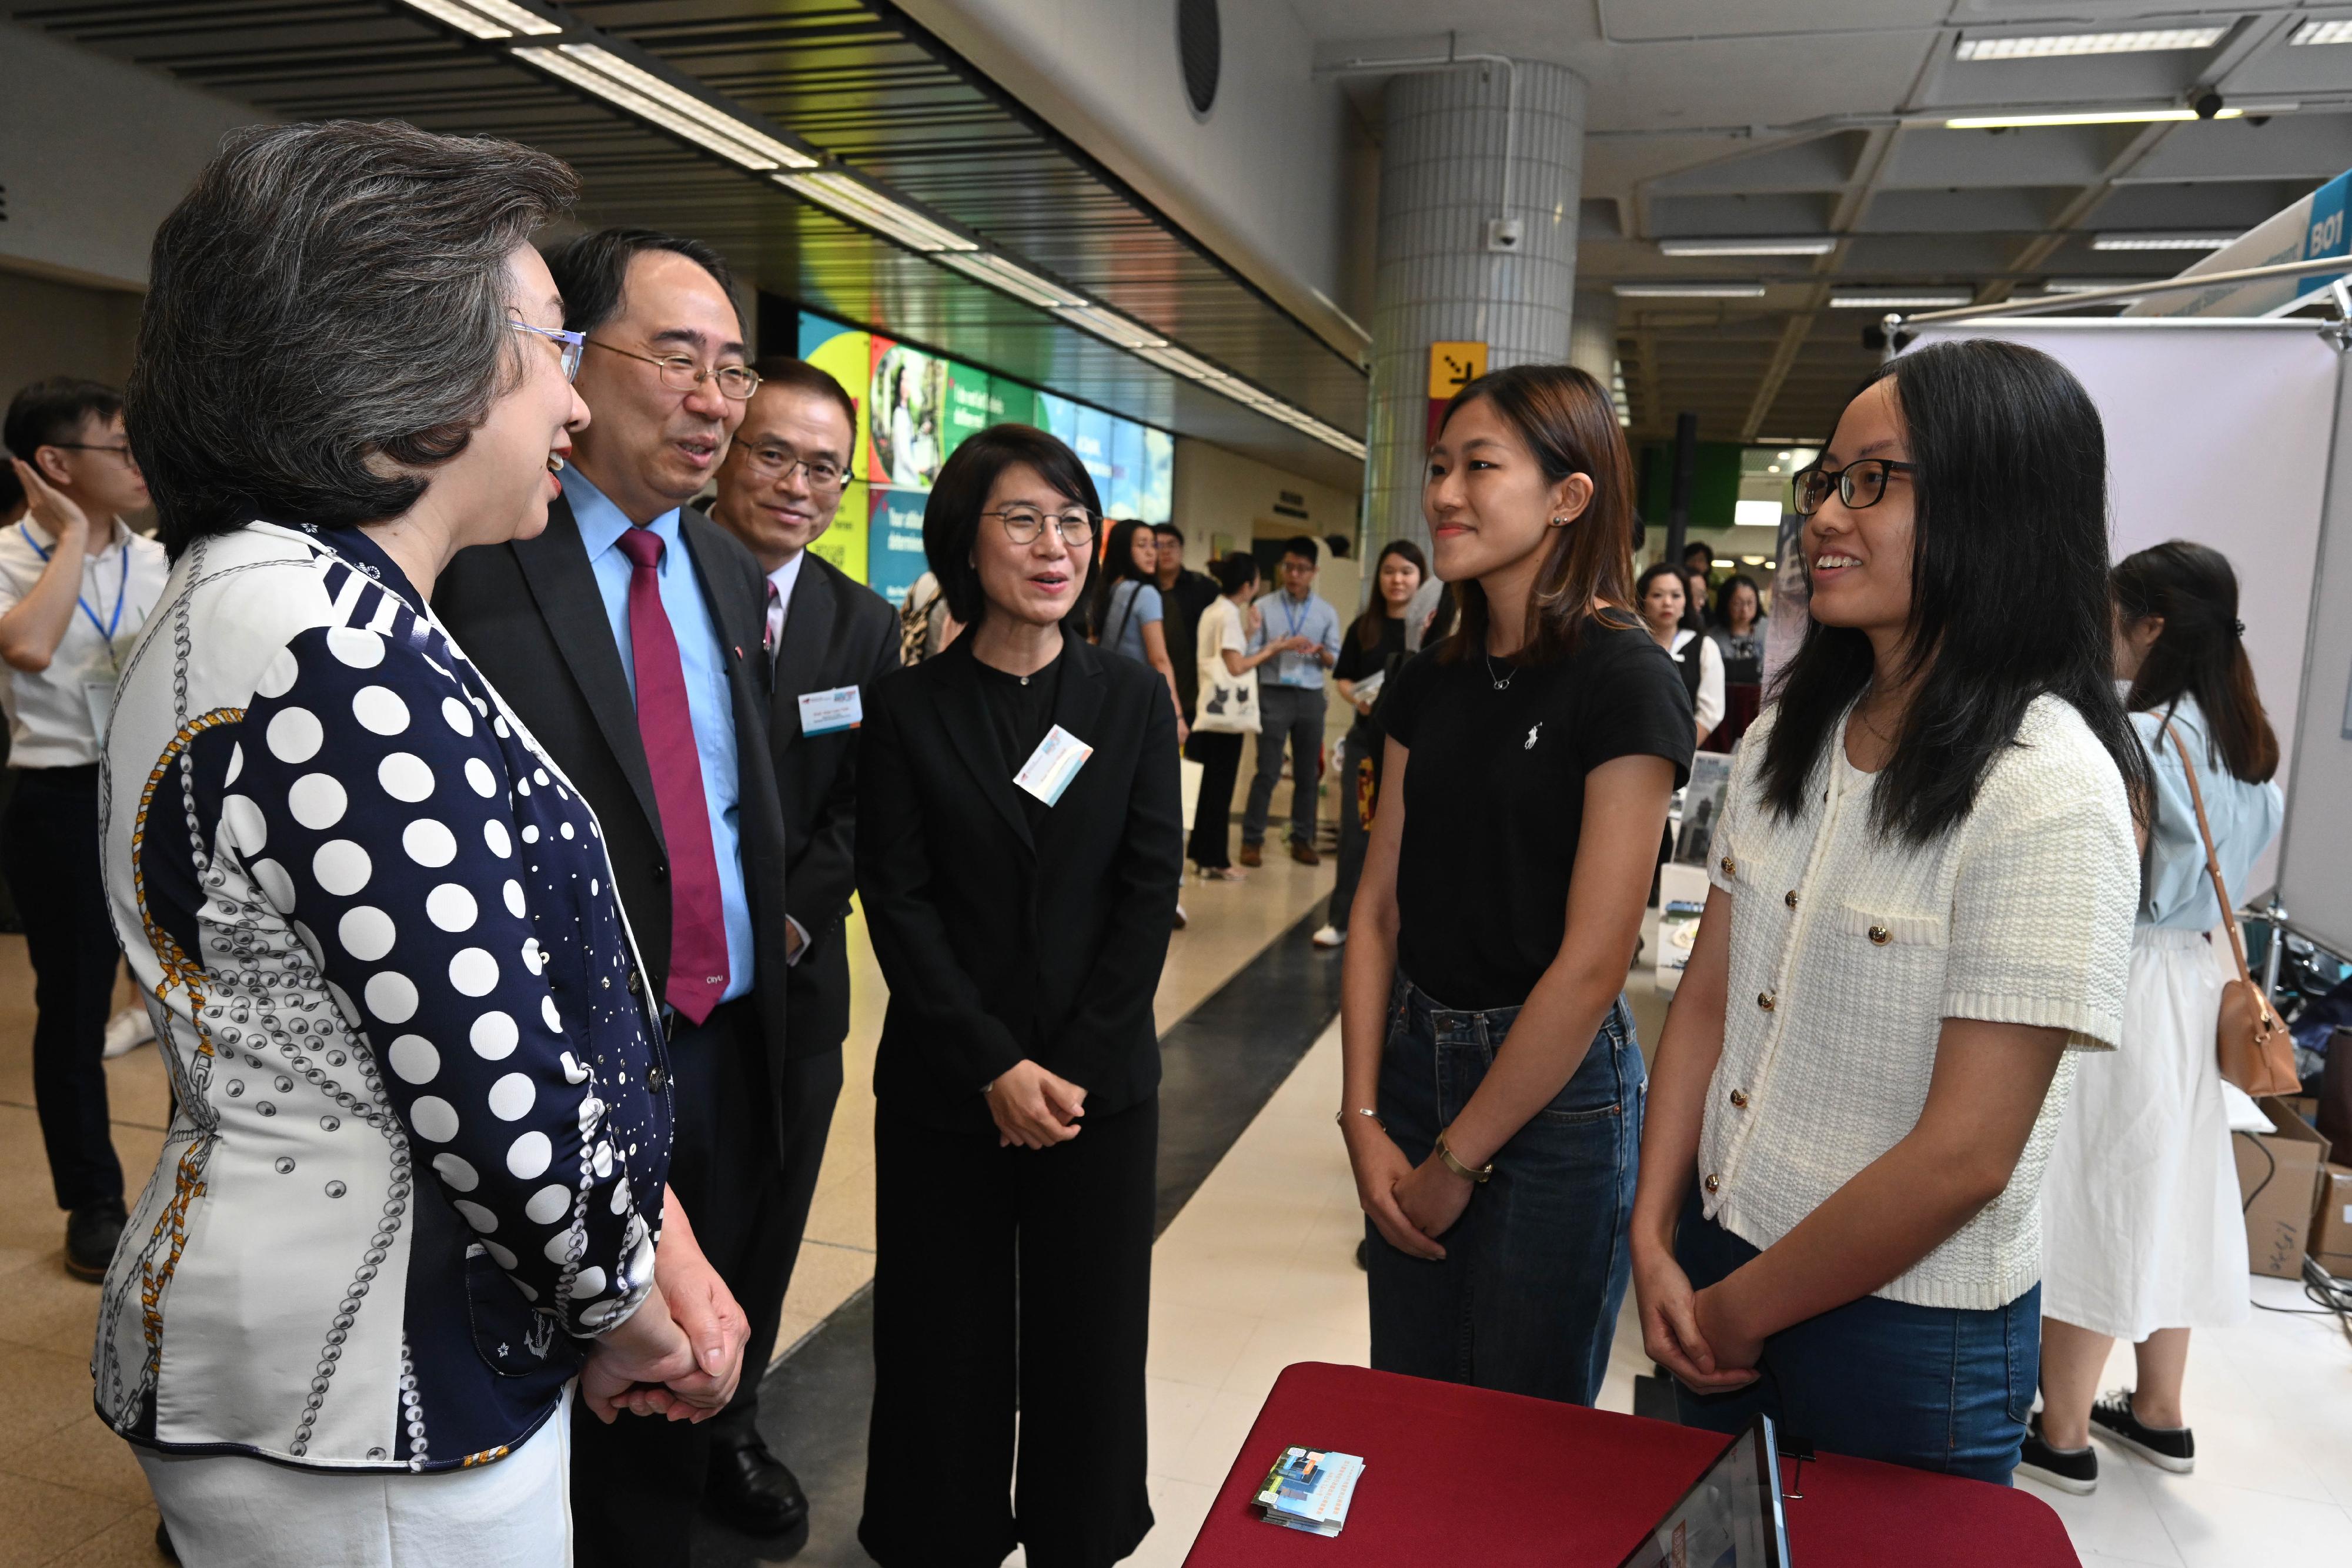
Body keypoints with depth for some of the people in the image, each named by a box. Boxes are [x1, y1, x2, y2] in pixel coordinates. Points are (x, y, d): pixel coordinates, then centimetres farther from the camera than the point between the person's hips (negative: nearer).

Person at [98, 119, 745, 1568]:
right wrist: (626, 1311, -8)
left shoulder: (290, 608, 7)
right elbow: (494, 1089, -26)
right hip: (368, 1408, -9)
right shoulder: (336, 648, -26)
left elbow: (520, 984, 6)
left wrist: (653, 1232, 2)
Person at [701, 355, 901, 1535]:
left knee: (763, 1226, 16)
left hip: (789, 982, 3)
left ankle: (726, 1429, 35)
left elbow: (860, 808, 3)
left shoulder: (867, 626, 5)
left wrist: (787, 921, -9)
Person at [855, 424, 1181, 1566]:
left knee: (1087, 1341, 11)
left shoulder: (1133, 698, 2)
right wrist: (997, 1067, -13)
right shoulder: (906, 709, -2)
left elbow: (1151, 887, -2)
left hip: (1101, 1082, 1)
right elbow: (898, 903, -6)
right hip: (944, 1086, -1)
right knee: (946, 1345, 10)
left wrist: (1073, 1065, -9)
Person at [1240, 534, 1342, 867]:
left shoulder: (1327, 612, 9)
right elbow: (1250, 653, -3)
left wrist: (1320, 651, -14)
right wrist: (1282, 646, -17)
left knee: (1307, 773, 7)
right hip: (1274, 694, -2)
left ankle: (1302, 840, 16)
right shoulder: (1265, 607, 3)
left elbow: (1335, 660, 7)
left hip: (1311, 697, 3)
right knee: (1268, 771, -3)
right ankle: (1252, 840, 4)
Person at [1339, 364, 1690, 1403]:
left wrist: (1456, 1160, -12)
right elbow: (1380, 906, 4)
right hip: (1413, 1060, 6)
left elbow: (1591, 962, -18)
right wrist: (1364, 1120, -3)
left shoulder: (1624, 684, -15)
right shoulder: (1431, 684, 5)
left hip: (1551, 1092, -5)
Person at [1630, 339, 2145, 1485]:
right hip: (1718, 1256, 6)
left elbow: (1963, 1157, -21)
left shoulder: (2049, 794, -21)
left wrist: (1738, 1313, -11)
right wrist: (1654, 1241, -3)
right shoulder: (1788, 737, 1)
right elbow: (1707, 997, 3)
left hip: (1910, 1341, -6)